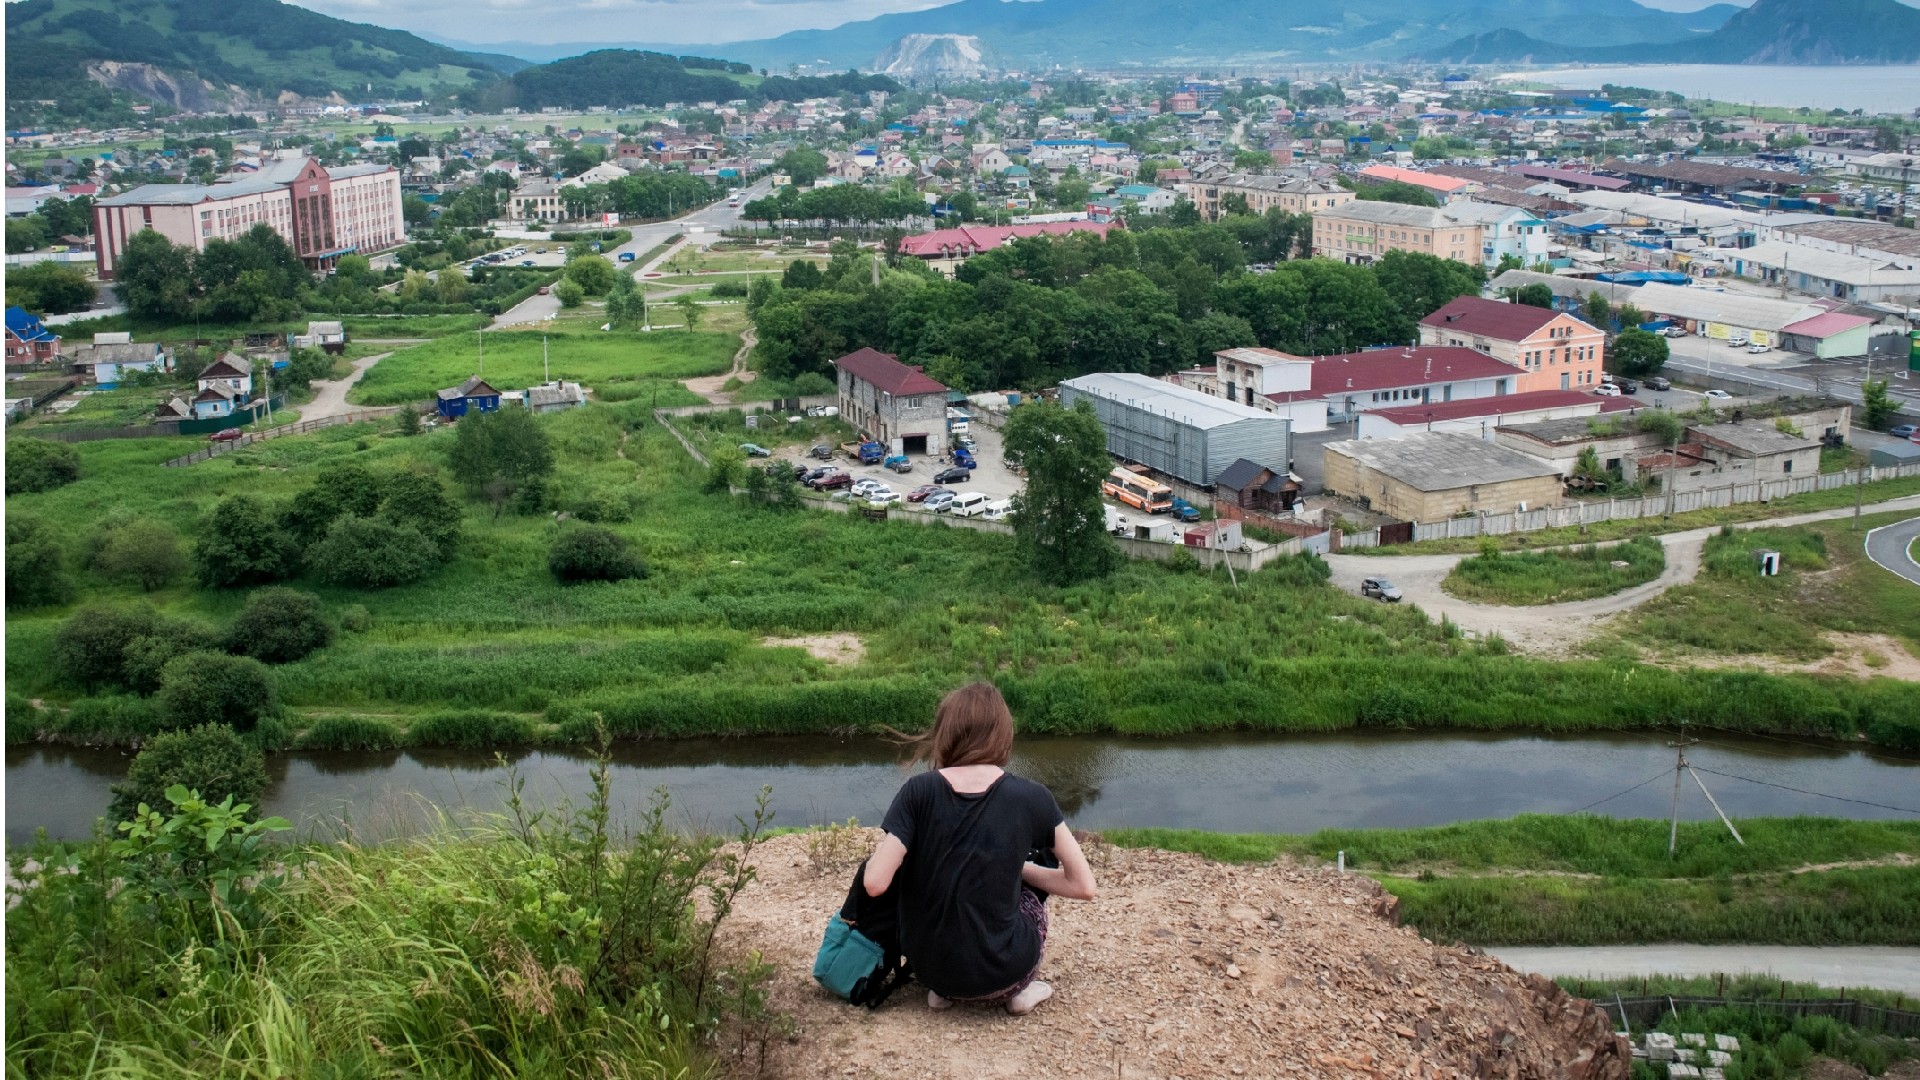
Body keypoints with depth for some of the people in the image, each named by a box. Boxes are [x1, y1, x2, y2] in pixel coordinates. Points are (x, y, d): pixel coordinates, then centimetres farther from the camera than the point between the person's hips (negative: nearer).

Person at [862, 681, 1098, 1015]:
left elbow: (875, 883, -15)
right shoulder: (1031, 798, -9)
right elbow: (1083, 886, -4)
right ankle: (1017, 989, 14)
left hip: (928, 966, 1)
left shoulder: (919, 791, -9)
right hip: (1000, 972, -1)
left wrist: (878, 853, 8)